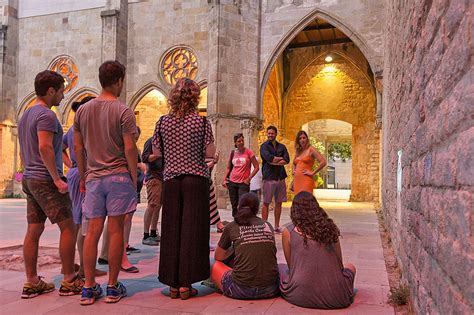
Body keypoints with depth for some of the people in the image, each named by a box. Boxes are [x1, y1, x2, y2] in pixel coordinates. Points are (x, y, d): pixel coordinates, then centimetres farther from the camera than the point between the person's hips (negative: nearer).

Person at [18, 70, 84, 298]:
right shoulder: (46, 115, -12)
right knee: (68, 227, -4)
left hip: (29, 179, 10)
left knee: (33, 230, 9)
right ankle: (69, 281, 1)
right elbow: (45, 148, -24)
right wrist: (57, 178, -20)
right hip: (46, 180, -10)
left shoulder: (25, 115, 19)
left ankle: (31, 282, 14)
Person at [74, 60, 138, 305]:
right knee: (115, 231, 1)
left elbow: (78, 148, 12)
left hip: (93, 177, 5)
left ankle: (89, 288, 12)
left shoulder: (82, 110, 10)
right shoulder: (123, 111, -6)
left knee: (92, 231, 7)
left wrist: (83, 177, 20)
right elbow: (130, 149, -10)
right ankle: (112, 287, 9)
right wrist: (134, 177, 0)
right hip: (118, 176, -4)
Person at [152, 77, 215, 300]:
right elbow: (210, 153, -4)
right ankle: (185, 284, 6)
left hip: (171, 180, 3)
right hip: (196, 180, -3)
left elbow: (156, 152, 9)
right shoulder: (201, 121, -5)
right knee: (192, 230, 2)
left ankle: (173, 284, 14)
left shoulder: (163, 122, 3)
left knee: (171, 230, 8)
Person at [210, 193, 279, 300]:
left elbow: (218, 257, 16)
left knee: (215, 266, 21)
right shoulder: (268, 226, 9)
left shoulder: (231, 227, 2)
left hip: (241, 291, -2)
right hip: (270, 290, 2)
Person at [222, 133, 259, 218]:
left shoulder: (248, 152, -3)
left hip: (244, 183, -4)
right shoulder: (233, 153, 7)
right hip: (232, 182, 4)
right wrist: (224, 179, 5)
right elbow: (228, 168, 16)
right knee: (234, 206, 9)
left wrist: (249, 178, -8)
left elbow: (256, 167, -2)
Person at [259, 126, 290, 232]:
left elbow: (287, 160, -1)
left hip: (280, 177, 5)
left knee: (279, 203, 8)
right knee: (266, 203, -2)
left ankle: (277, 226, 16)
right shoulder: (264, 146, 2)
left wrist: (274, 162, -10)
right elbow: (268, 158, -16)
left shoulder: (282, 146, 15)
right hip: (269, 177, -4)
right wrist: (280, 158, -3)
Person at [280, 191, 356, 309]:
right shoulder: (330, 227, 5)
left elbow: (291, 266, 10)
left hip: (302, 297, -2)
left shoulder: (288, 232, 0)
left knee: (281, 268, 26)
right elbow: (340, 264, 14)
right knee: (350, 267, 32)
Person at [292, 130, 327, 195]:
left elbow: (323, 162, -13)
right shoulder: (298, 152, 17)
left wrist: (313, 173, -10)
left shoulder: (311, 150, -2)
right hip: (297, 180, 7)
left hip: (306, 180, -6)